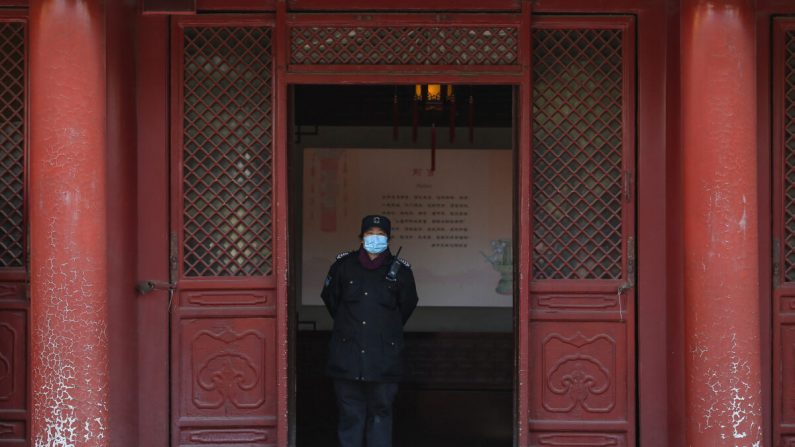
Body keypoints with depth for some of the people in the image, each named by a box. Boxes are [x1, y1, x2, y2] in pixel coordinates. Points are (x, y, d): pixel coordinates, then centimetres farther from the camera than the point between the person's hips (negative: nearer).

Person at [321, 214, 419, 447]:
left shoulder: (400, 270, 0)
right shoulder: (343, 265, 2)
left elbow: (407, 305, 17)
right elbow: (329, 298, 19)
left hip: (384, 357, -1)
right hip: (347, 355, 1)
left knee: (380, 411, 3)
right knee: (350, 413, 4)